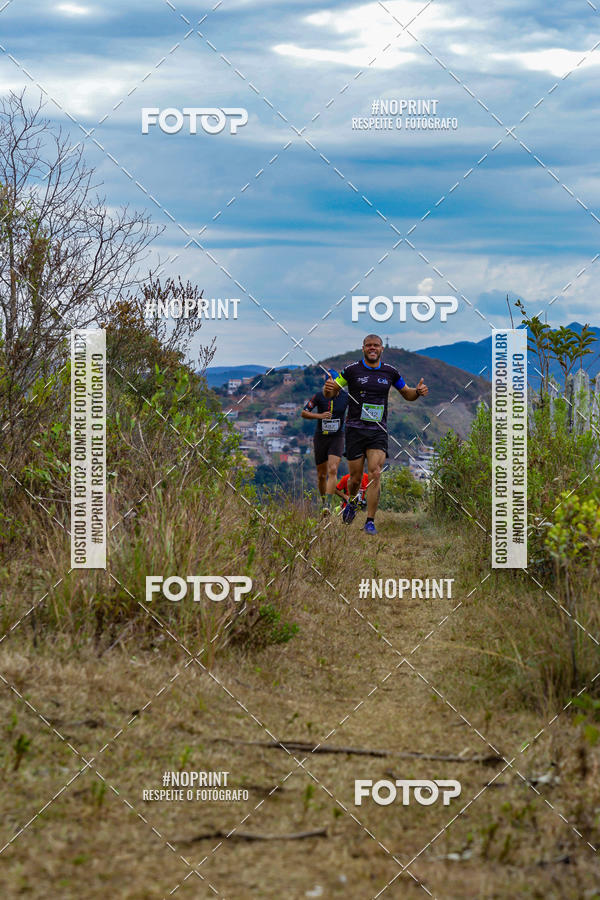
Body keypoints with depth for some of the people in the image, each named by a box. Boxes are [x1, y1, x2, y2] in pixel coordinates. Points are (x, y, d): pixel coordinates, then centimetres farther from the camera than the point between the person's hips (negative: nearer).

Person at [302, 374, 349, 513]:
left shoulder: (345, 397, -4)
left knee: (333, 470, -19)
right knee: (322, 475, 7)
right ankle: (323, 500, 30)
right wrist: (320, 416, -21)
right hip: (320, 438, 1)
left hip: (337, 438, -1)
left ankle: (328, 504, -24)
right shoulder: (319, 396, -8)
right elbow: (304, 413, -5)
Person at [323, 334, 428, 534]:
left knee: (375, 474, -14)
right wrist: (328, 388, -18)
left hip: (378, 431, 1)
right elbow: (330, 393, 6)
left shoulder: (390, 372, 7)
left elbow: (406, 393, 22)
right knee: (355, 477, 2)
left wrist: (418, 392, -1)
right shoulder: (352, 370, 0)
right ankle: (352, 503, 37)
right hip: (355, 429, -1)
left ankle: (370, 521, -9)